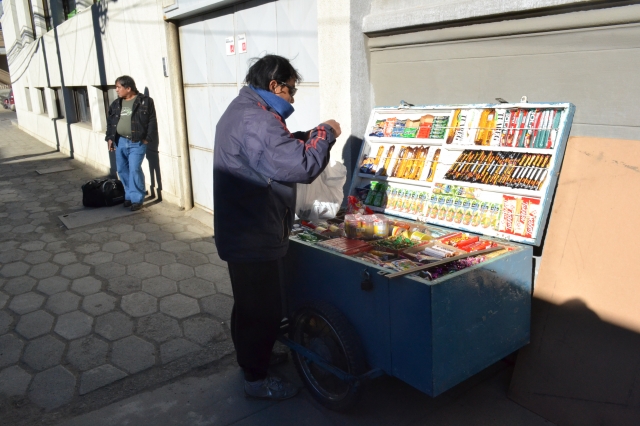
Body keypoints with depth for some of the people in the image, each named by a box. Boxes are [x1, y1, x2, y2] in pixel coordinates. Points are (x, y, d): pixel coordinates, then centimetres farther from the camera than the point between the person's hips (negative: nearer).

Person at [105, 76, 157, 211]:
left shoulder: (145, 101, -6)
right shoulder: (116, 104, 12)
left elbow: (152, 121, -7)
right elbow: (110, 121, 19)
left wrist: (147, 139, -12)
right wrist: (110, 138, 11)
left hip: (137, 143, -6)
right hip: (120, 141, 6)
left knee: (134, 169, -12)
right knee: (122, 169, 9)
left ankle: (137, 199, -3)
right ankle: (129, 195, 23)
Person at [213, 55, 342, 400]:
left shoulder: (239, 111, 12)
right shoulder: (256, 119, -24)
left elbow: (274, 153, 20)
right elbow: (300, 166, -30)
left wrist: (304, 138, 6)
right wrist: (325, 135, -14)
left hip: (240, 231, 11)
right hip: (254, 237, -11)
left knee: (250, 303, 25)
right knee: (264, 310, 4)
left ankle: (251, 358, 44)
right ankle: (256, 379, 21)